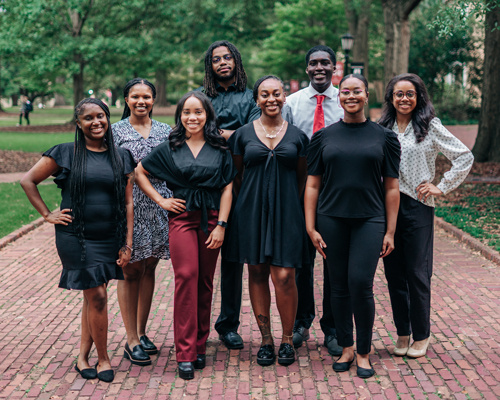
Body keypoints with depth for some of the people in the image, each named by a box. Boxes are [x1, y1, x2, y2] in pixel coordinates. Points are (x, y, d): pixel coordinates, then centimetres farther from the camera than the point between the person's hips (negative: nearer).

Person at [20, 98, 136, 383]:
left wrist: (127, 244, 2)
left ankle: (83, 357, 23)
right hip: (76, 238, -3)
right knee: (97, 297, -6)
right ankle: (103, 359, 12)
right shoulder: (65, 154, -2)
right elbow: (28, 181, 4)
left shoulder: (121, 157, 6)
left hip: (110, 239, 3)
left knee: (93, 297, 9)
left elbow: (128, 203, 6)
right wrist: (47, 215, -1)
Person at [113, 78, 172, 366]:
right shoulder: (116, 132, 2)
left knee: (149, 269, 10)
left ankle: (142, 332, 22)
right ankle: (132, 340, 6)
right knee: (130, 271, 0)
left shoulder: (165, 131, 11)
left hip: (158, 209, 3)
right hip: (129, 209, -3)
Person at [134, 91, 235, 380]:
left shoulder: (220, 148, 5)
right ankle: (185, 354, -8)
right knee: (186, 278, -11)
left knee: (205, 282, 5)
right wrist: (160, 200, 5)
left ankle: (200, 347, 17)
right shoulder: (169, 148, 6)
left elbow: (227, 187, 3)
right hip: (182, 218, -1)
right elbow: (140, 172, 16)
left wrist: (221, 225, -5)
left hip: (211, 219, 1)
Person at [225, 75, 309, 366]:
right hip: (252, 211, 1)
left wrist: (288, 203, 7)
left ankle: (288, 340, 10)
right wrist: (252, 202, 7)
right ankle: (266, 339, 18)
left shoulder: (298, 136, 5)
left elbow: (302, 176, 12)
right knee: (257, 274, 6)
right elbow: (237, 176, 12)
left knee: (284, 276, -7)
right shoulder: (243, 135, 5)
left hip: (286, 212, -1)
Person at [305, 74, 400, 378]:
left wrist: (390, 232, 0)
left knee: (361, 284, -9)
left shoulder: (385, 137, 5)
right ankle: (346, 348, 22)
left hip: (369, 220, -1)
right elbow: (312, 185, 6)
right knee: (339, 287, 6)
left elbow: (391, 188, 5)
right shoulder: (323, 137, 7)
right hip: (331, 219, 2)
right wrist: (311, 228, -1)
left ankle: (364, 353, 9)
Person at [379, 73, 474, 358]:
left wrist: (442, 187, -3)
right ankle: (403, 333, 20)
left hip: (417, 207, -3)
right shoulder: (382, 128, 8)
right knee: (394, 274, 8)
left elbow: (465, 157, 1)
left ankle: (421, 335, 15)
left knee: (417, 274, 0)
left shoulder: (430, 127, 0)